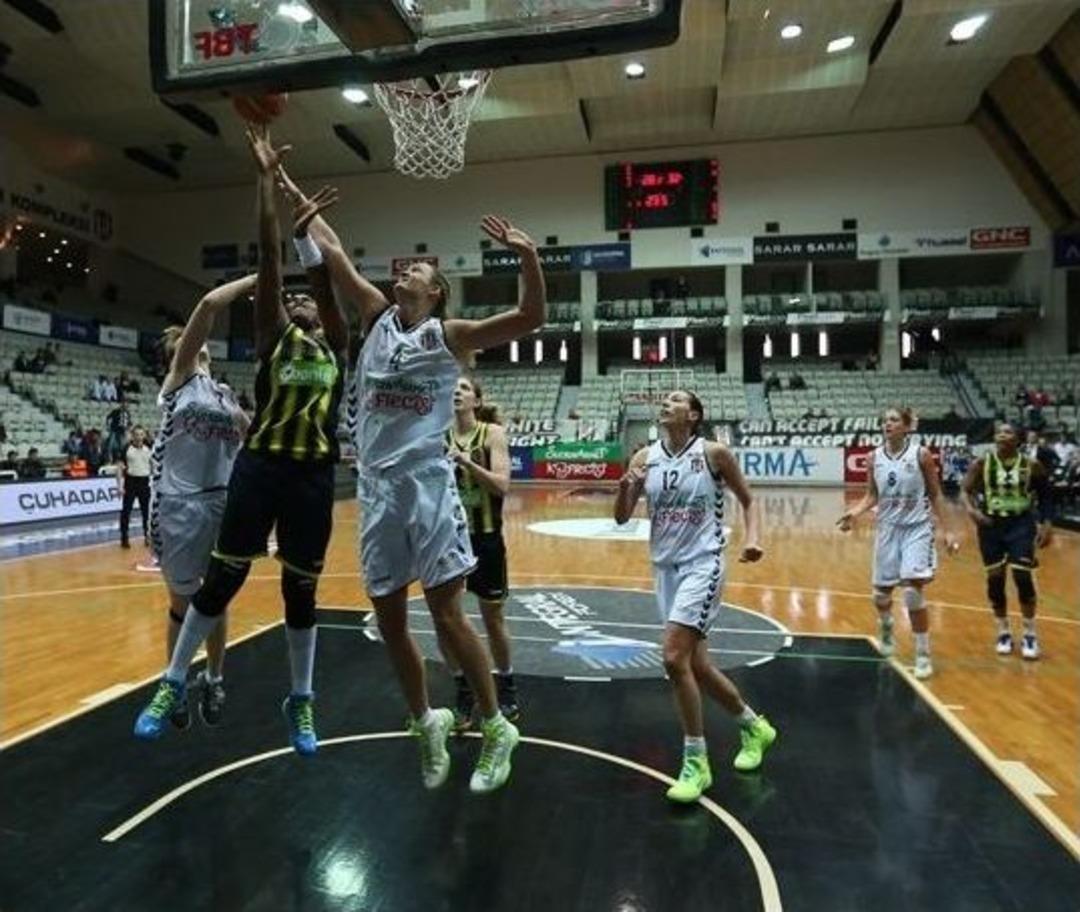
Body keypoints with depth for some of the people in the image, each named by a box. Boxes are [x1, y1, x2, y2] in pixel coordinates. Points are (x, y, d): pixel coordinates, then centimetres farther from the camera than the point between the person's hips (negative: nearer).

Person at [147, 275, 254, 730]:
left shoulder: (224, 394, 14)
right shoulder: (179, 377, -3)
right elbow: (209, 304, -14)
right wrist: (258, 278, -11)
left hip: (223, 501, 5)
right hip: (179, 502, -5)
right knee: (182, 602, 9)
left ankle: (213, 680, 31)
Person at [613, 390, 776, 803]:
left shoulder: (713, 453, -7)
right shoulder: (645, 458, 4)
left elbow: (748, 500, 4)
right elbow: (622, 517, 4)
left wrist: (751, 539, -12)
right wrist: (625, 487, -16)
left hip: (702, 565, -5)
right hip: (665, 567, 6)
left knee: (674, 658, -17)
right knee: (696, 664, 12)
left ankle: (696, 762, 2)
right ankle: (754, 726, 38)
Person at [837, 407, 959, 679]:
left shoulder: (921, 455, -8)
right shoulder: (874, 458, 0)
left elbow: (935, 496, -2)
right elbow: (872, 496, 6)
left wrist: (947, 530, -4)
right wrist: (855, 512, -12)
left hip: (917, 528, -3)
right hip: (888, 529, 4)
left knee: (912, 590, -15)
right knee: (881, 591, 12)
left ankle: (923, 655, 1)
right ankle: (886, 629, 46)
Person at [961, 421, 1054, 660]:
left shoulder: (1031, 466, -4)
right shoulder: (981, 464, -4)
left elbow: (1045, 496, 6)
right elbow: (967, 491, -2)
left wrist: (1047, 524, -1)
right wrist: (971, 509, -22)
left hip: (1021, 524, -1)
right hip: (991, 524, 1)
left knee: (1023, 578, -6)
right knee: (995, 579, 5)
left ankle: (1030, 634, 12)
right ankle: (1004, 632, 23)